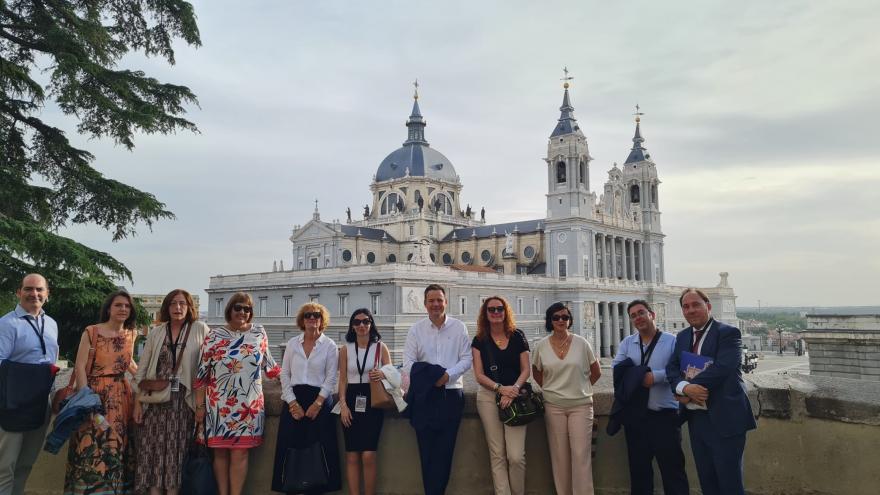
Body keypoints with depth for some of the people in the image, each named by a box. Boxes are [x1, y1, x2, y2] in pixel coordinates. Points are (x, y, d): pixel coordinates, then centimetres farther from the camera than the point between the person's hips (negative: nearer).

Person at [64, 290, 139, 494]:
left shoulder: (131, 334, 10)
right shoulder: (91, 332, -5)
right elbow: (80, 367, -9)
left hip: (122, 396, 5)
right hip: (95, 394, -5)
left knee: (118, 445, 8)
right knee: (93, 446, -5)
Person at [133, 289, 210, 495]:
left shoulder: (200, 329, -1)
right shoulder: (156, 332, 8)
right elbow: (142, 369, 9)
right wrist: (138, 402, 3)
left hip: (183, 401, -2)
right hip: (154, 399, 3)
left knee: (177, 450, 2)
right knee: (153, 449, 4)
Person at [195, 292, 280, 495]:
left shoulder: (259, 332, 3)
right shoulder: (214, 336, -2)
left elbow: (267, 362, 17)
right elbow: (202, 373, 0)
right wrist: (199, 405, -1)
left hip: (249, 405, 0)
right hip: (219, 405, 0)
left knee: (240, 453, 2)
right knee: (220, 452, 7)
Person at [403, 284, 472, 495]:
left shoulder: (459, 327, 4)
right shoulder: (416, 329, 4)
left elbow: (466, 359, 1)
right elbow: (408, 363, 0)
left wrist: (448, 375, -15)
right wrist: (429, 378, -15)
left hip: (451, 393, 0)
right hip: (424, 395, 0)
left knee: (445, 450, 3)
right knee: (426, 449, 3)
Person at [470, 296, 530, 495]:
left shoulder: (518, 336, 5)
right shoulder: (479, 341, 5)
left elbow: (526, 370, 4)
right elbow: (479, 375, 0)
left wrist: (514, 390, -13)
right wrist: (501, 388, -14)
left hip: (515, 396, 0)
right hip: (489, 397, 1)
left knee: (516, 455, -8)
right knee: (497, 454, 2)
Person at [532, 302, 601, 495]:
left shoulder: (581, 343, -2)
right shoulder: (541, 345, 1)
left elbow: (596, 372, 9)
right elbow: (536, 373, 15)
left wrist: (580, 387, 10)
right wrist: (550, 389, 7)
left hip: (581, 405, -1)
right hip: (554, 406, 1)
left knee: (581, 454, -4)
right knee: (559, 455, 6)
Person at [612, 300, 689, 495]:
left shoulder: (672, 341, -1)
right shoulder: (627, 343, 11)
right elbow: (617, 368, -4)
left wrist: (655, 376, -22)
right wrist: (640, 375, -19)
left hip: (665, 415, -4)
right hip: (635, 415, 4)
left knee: (672, 469, 2)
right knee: (638, 468, 15)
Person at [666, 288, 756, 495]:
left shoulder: (728, 333, -8)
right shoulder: (682, 336, 12)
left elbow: (721, 369, -22)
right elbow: (672, 368, 3)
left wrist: (685, 392, -18)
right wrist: (685, 388, -19)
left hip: (724, 419, -6)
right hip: (696, 418, 6)